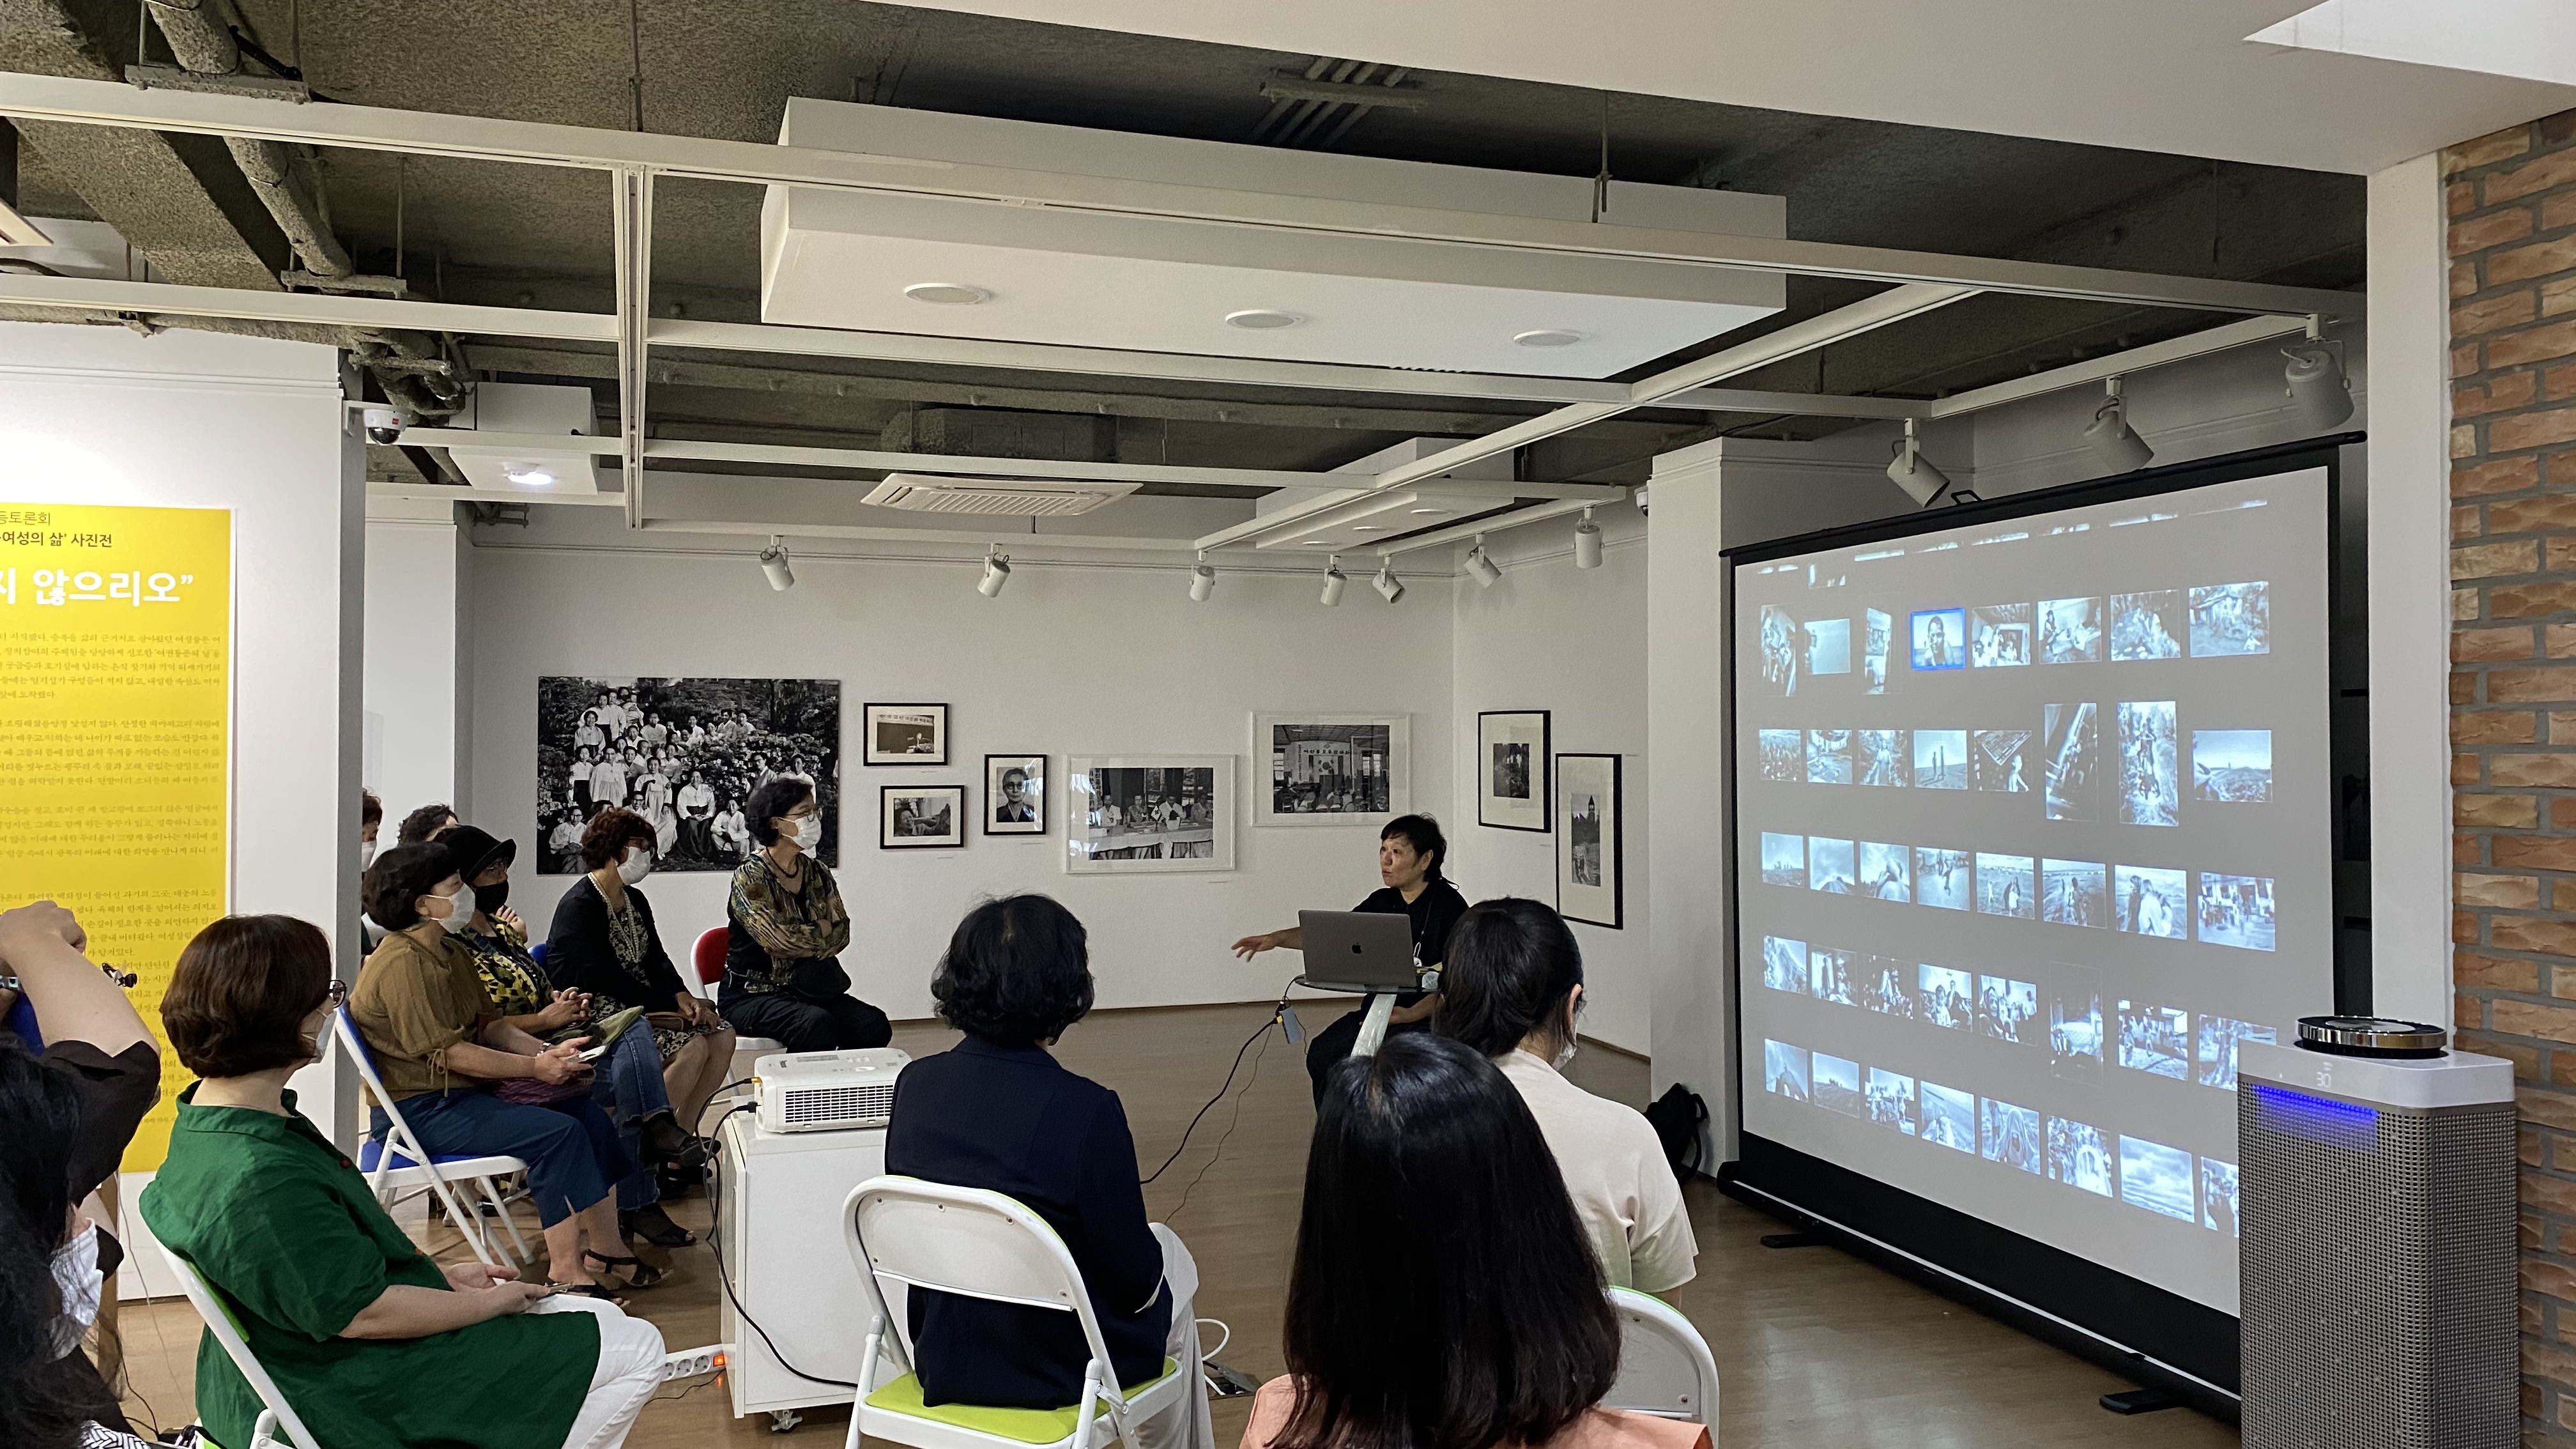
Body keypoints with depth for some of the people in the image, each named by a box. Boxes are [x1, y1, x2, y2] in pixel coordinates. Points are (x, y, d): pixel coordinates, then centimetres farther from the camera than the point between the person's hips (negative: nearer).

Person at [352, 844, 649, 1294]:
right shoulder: (402, 964, -20)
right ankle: (566, 1272, -20)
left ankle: (607, 1246, 6)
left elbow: (489, 1024, 13)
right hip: (422, 1109, -10)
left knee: (586, 1111, 2)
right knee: (558, 1133, -24)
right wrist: (535, 1068, -17)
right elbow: (448, 1053, -23)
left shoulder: (451, 952, 13)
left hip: (466, 1091, 10)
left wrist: (547, 1052, -4)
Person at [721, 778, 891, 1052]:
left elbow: (841, 933, 3)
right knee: (818, 1025, -33)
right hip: (751, 996, -6)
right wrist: (821, 930, -5)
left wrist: (800, 942, -15)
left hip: (807, 989, 6)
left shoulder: (816, 871, 9)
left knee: (874, 1025, -18)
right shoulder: (750, 877, -11)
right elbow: (776, 939, -22)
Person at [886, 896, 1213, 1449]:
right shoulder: (1086, 1109, -26)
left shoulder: (915, 1085, -10)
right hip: (1055, 1368, -5)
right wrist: (1150, 1249, 6)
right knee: (1171, 1258, 26)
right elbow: (1134, 1275, -17)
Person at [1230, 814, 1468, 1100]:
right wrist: (1277, 938, -4)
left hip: (1430, 1015, -7)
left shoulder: (1449, 905, -9)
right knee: (1321, 1053, -12)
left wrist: (1412, 1014, -27)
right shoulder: (1382, 902, 11)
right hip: (1381, 1010, 7)